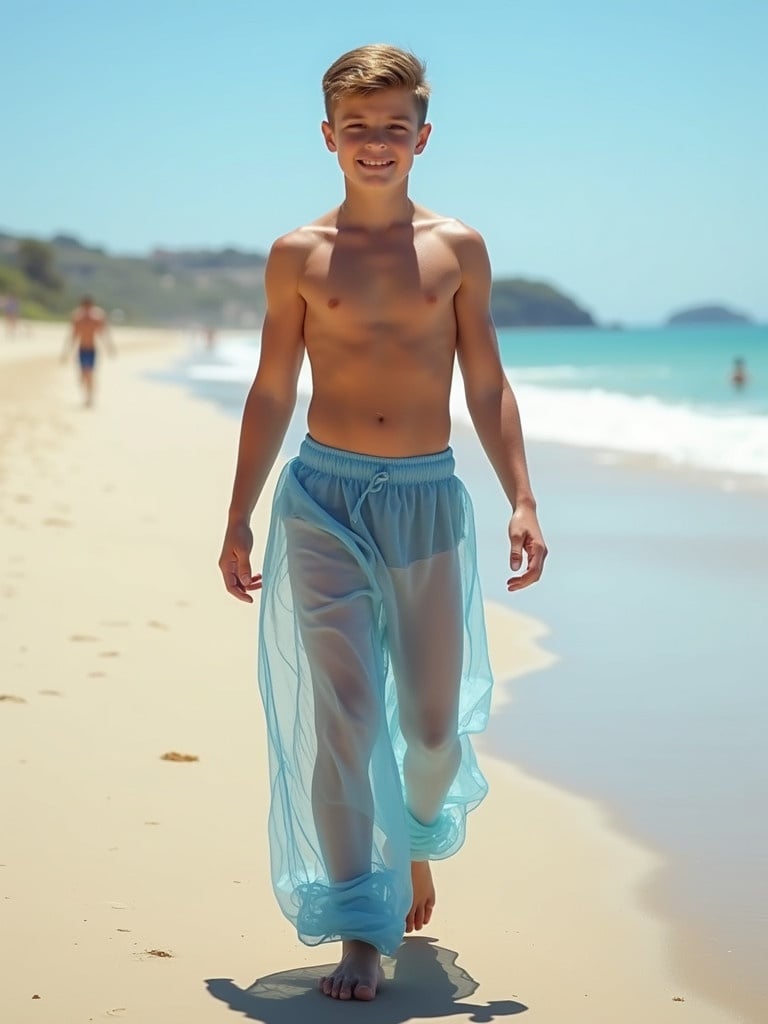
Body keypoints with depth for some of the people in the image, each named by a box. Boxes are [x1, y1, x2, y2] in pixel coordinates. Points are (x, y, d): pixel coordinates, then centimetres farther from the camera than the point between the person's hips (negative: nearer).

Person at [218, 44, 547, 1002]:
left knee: (433, 723, 8)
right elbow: (271, 394, 9)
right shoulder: (298, 256, 3)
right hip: (323, 497, -1)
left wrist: (522, 501, -3)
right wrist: (239, 518, 8)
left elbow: (488, 388, 7)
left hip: (428, 499, 1)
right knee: (341, 717, -7)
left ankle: (415, 839, 42)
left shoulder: (457, 249, 5)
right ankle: (359, 932, 1)